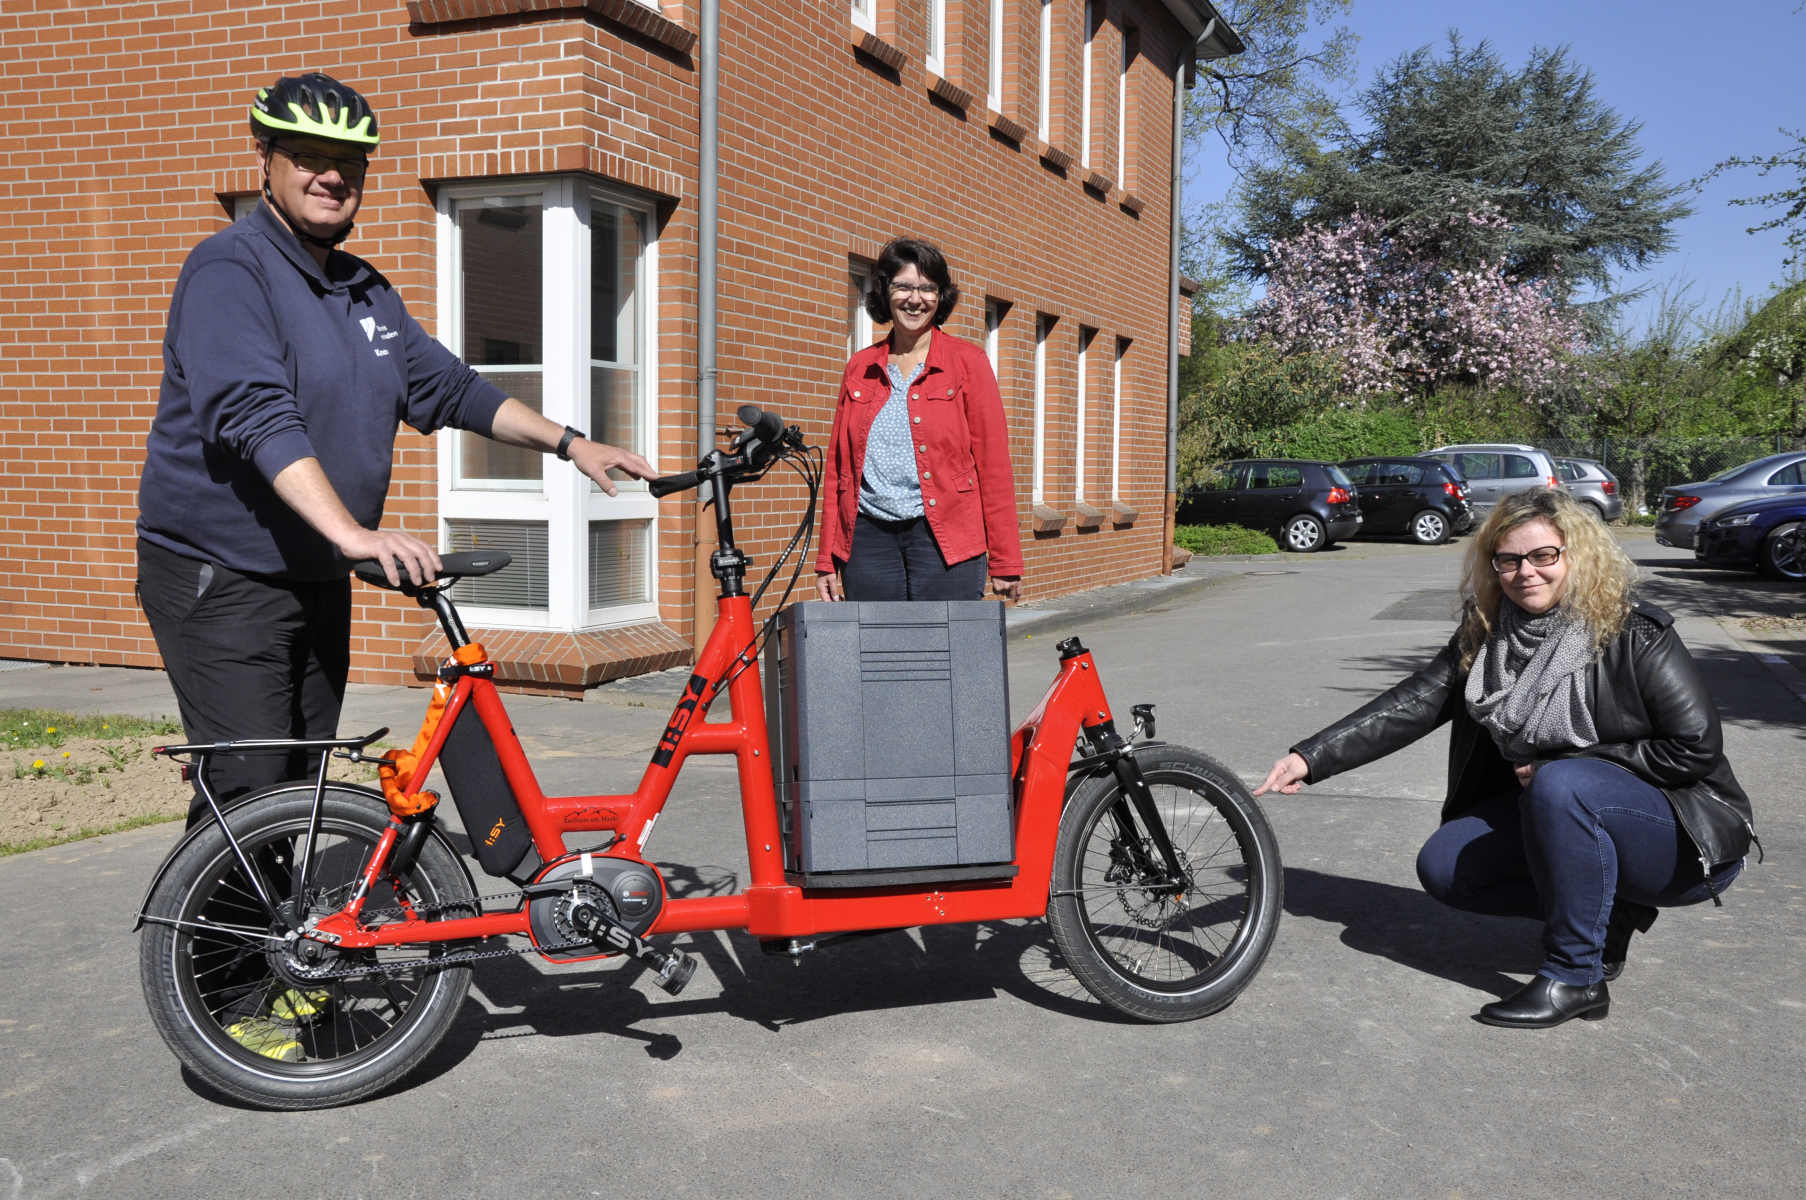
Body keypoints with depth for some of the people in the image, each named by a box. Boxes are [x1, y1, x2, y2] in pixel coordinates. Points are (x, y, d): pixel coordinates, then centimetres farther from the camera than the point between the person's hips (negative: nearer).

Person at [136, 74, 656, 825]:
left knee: (302, 783, 12)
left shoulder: (365, 290, 14)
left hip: (319, 580, 8)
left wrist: (569, 443, 11)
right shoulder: (230, 269, -13)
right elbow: (255, 413, -26)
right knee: (249, 793, -12)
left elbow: (448, 388, 19)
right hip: (223, 577, -8)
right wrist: (352, 531, -39)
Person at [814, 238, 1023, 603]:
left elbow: (994, 464, 0)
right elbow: (838, 467, 13)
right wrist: (827, 560, 8)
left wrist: (1005, 563, -4)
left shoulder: (968, 362, 4)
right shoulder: (859, 368, 13)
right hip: (869, 536, 3)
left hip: (944, 535, -3)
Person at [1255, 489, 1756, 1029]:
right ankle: (1606, 914, 6)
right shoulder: (1486, 636, -2)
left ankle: (1574, 979, -22)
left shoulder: (1636, 636, -17)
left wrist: (1560, 766, -20)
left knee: (1560, 786, -35)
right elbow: (1411, 705, -9)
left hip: (1685, 840, -6)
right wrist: (1311, 757, -22)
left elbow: (1696, 748, -19)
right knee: (1443, 867, -8)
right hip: (1567, 820, 6)